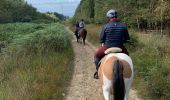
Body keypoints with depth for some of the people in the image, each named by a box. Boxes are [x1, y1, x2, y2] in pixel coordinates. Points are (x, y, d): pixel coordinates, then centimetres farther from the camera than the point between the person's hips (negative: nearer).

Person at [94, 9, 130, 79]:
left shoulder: (105, 26, -11)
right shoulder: (123, 26, -5)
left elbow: (101, 39, -4)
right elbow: (127, 39, 2)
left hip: (107, 48, -2)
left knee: (97, 55, 25)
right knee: (126, 54, 34)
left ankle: (98, 72, 20)